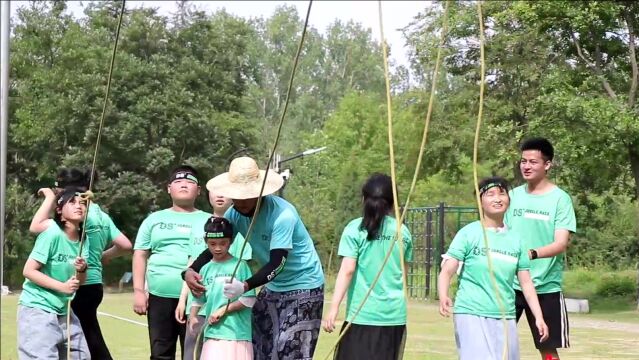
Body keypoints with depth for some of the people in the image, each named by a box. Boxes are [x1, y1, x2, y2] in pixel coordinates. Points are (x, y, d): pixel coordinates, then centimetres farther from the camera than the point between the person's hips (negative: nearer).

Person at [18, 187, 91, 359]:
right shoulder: (52, 234, -16)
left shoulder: (83, 239, 5)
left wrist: (82, 270, -11)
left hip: (63, 311, 8)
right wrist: (61, 286, -21)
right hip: (37, 309, -8)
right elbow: (28, 270, -18)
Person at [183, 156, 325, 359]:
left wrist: (246, 287, -48)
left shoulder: (283, 215, -29)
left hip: (303, 287, -7)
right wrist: (190, 271, -21)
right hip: (273, 287, 7)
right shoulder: (235, 213, -8)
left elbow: (276, 264, -33)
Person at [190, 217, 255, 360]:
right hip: (212, 333, 4)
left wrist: (223, 310, -11)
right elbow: (199, 299, 16)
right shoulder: (206, 269, 10)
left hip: (237, 333, -3)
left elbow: (249, 299, -7)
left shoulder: (240, 265, -4)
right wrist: (192, 317, 0)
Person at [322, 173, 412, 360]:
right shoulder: (402, 231, 7)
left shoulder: (355, 229, -5)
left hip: (363, 314, -4)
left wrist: (334, 308, -14)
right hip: (395, 315, 4)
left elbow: (347, 270, -12)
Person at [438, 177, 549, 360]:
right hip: (472, 315, -5)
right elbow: (447, 271, -9)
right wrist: (443, 297, -28)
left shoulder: (515, 239, 10)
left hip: (506, 318, 5)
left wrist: (538, 317, 6)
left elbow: (526, 282, 13)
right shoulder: (469, 233, -3)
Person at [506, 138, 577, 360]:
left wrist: (532, 254, -32)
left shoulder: (560, 199, -7)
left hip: (546, 287, -3)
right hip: (510, 284, 4)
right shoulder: (513, 195, 7)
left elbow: (561, 244, -16)